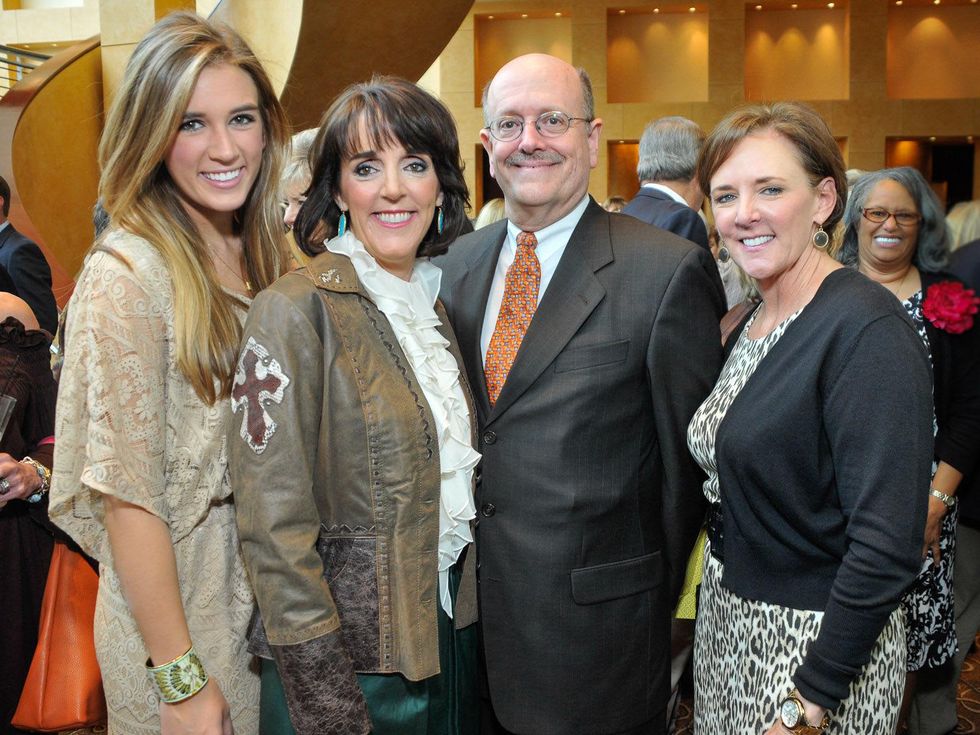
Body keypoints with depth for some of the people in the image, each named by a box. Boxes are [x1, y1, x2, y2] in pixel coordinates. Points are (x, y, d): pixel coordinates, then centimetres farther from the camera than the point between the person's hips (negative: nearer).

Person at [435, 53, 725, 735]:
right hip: (473, 604, 5)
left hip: (597, 621, -5)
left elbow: (688, 455, -8)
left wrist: (655, 595, -1)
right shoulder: (457, 264, 5)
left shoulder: (671, 271, -14)